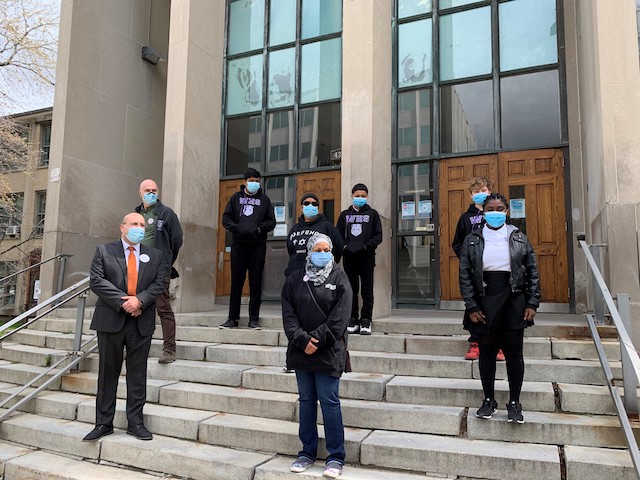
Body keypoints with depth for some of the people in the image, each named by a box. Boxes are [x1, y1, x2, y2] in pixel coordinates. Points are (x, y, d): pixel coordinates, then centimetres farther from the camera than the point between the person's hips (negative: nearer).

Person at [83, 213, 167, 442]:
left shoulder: (155, 255, 10)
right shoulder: (104, 250, 4)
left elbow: (159, 283, 2)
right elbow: (96, 280, -6)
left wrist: (139, 300, -15)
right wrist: (123, 301, -14)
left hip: (141, 321, 2)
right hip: (111, 319, -1)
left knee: (138, 373, 6)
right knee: (108, 372, 7)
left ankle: (135, 422, 15)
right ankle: (103, 423, 17)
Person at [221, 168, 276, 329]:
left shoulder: (264, 199, 10)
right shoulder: (236, 197, 11)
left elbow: (271, 221, 6)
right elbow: (226, 218, 6)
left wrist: (259, 228, -12)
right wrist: (237, 228, -11)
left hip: (258, 245, 0)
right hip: (239, 244, 1)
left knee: (256, 282, 2)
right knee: (236, 281, 4)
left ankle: (254, 318, 9)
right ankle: (233, 317, 12)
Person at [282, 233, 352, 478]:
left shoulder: (339, 278, -1)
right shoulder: (295, 279, 7)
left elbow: (339, 317, -9)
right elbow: (288, 314, 1)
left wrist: (316, 340, -14)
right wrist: (302, 340, -12)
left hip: (329, 352, -3)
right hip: (301, 350, 3)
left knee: (329, 401, 0)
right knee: (306, 400, 12)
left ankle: (336, 457, 12)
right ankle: (307, 452, 25)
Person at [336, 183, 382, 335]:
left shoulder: (372, 214, 8)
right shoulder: (345, 215, 13)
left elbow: (378, 236, 2)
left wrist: (364, 246, -13)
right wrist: (346, 246, -10)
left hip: (367, 257, -2)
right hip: (349, 257, 2)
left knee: (367, 290, 0)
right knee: (352, 289, 4)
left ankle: (366, 321, 4)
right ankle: (353, 320, 10)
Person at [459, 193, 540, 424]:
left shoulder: (519, 238, 6)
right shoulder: (472, 240, 3)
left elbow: (532, 272, 6)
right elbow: (465, 275, 0)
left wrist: (532, 303, -2)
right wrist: (471, 307, -7)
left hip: (513, 301, 0)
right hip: (484, 302, 0)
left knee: (514, 352, 5)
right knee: (486, 352, 7)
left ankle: (514, 402, 18)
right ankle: (489, 400, 21)